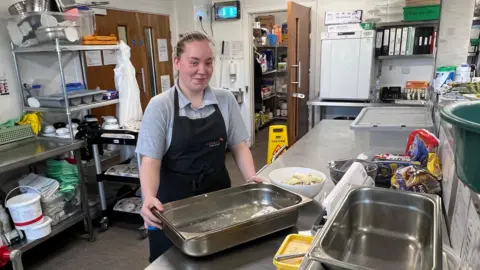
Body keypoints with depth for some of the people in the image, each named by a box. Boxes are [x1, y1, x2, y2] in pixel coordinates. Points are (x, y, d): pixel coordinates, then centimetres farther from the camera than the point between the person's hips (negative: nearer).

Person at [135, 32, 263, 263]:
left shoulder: (226, 100, -1)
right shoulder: (160, 106, -11)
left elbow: (239, 146, 2)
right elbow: (150, 160, -14)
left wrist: (251, 178, -13)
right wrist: (149, 197, -31)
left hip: (217, 195, 3)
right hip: (173, 201, -3)